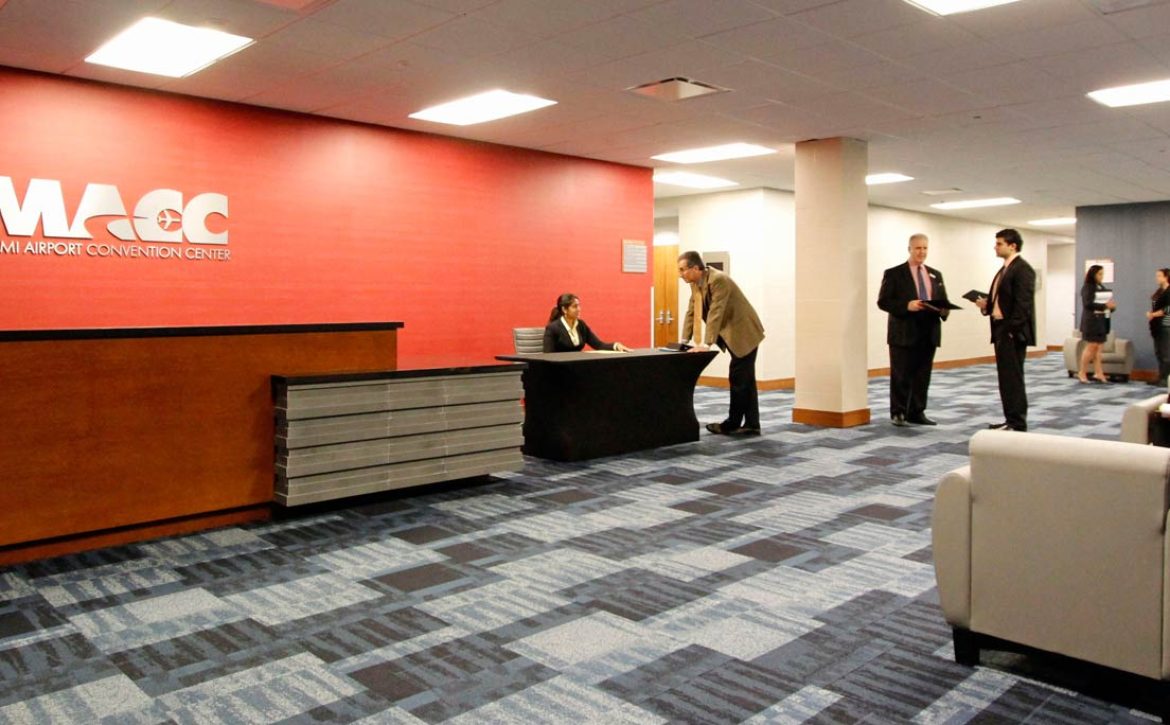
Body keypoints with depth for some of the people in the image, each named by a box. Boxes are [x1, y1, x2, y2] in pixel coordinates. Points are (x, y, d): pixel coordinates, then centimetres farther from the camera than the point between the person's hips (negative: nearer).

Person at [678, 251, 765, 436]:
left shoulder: (718, 280, -25)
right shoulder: (695, 283, 2)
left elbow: (715, 313, -31)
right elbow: (691, 312, 3)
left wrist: (707, 344, -34)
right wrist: (684, 340, -4)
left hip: (745, 332, -9)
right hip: (733, 334, 9)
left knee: (738, 379, -4)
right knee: (745, 380, 9)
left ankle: (732, 424, 5)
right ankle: (751, 425, 12)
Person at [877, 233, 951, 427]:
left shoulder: (936, 275, 15)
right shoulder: (894, 273, -1)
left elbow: (944, 301, 16)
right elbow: (883, 301, -8)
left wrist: (944, 310, -7)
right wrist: (906, 306, -21)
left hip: (928, 333, 5)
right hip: (903, 333, -5)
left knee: (922, 376, 7)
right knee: (901, 377, -1)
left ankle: (917, 412, 15)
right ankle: (898, 412, 9)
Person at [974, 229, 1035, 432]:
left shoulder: (1022, 268, -12)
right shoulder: (1004, 269, 18)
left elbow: (1023, 303, -18)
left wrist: (1012, 330, -21)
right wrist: (986, 304, 3)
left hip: (1013, 331, -10)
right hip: (1001, 330, 10)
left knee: (1013, 377, -5)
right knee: (1005, 377, 12)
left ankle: (1018, 423, 1)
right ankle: (1011, 419, 20)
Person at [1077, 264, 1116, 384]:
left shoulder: (1102, 287, 16)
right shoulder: (1087, 287, -7)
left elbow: (1106, 301, 19)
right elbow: (1088, 304, -17)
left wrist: (1111, 305, -3)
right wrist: (1105, 305, -22)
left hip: (1102, 320, 7)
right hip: (1091, 320, -7)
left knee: (1098, 347, 5)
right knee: (1091, 347, -6)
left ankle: (1098, 373, 6)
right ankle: (1082, 372, 2)